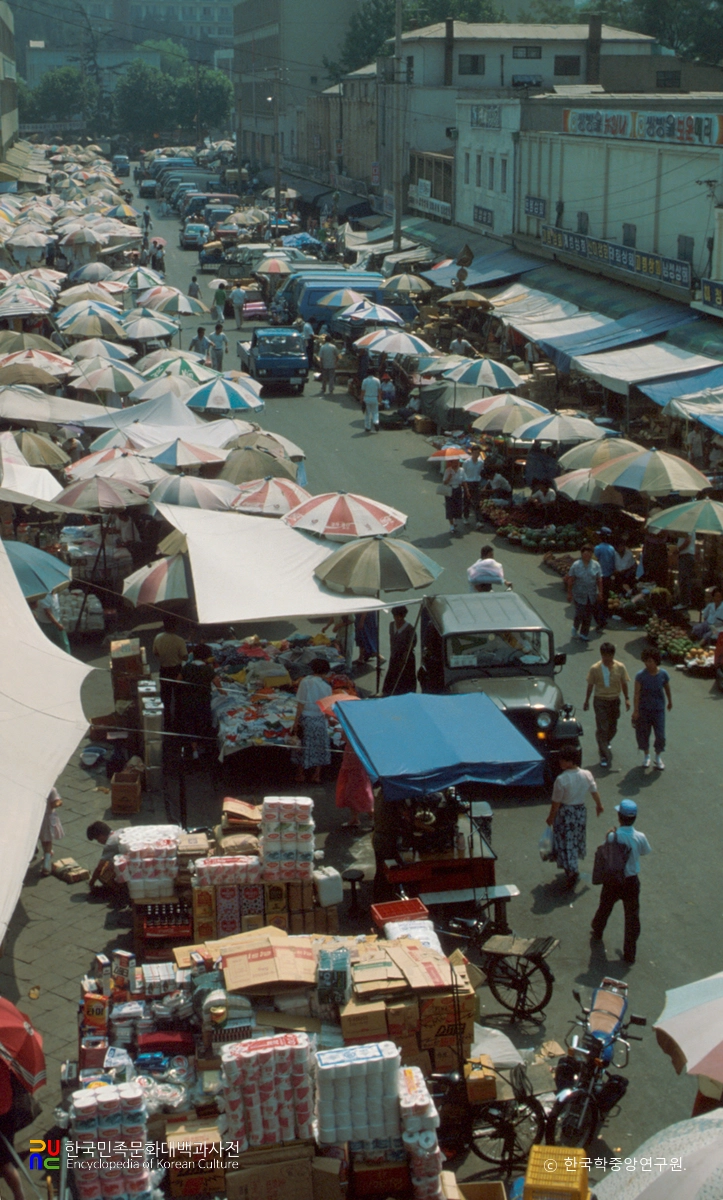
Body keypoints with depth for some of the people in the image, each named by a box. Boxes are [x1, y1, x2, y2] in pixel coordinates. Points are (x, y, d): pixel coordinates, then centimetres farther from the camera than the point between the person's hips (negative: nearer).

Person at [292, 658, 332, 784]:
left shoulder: (305, 682, -11)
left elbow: (300, 704, -12)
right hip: (319, 720, 1)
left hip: (305, 718, -1)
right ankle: (316, 775, 15)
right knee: (319, 747, 13)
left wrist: (296, 721, -7)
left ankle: (300, 774, 19)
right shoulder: (326, 687, -7)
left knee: (303, 747, 11)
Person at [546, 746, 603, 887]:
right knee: (577, 839, 24)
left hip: (565, 813, -5)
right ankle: (572, 869, 41)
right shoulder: (587, 775, -12)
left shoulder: (561, 779, -26)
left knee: (565, 843, 10)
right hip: (581, 812, 5)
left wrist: (550, 817, -2)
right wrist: (599, 805, 23)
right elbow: (595, 792, 4)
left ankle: (571, 872, 8)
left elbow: (556, 802, -18)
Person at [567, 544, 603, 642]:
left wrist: (600, 592, -3)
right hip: (579, 595, -3)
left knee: (588, 615, 7)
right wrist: (569, 593, -5)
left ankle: (584, 634, 21)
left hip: (592, 596, 3)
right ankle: (575, 628, 24)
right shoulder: (576, 565, -7)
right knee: (580, 614, -6)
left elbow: (599, 580, 3)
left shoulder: (596, 565, 0)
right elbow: (571, 580, -4)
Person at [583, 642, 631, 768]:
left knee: (612, 728, 17)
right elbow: (590, 685, -1)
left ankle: (606, 743, 48)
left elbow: (624, 684, 3)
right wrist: (587, 701, 4)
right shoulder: (595, 669, -12)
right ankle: (605, 755, -3)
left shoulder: (620, 667, -8)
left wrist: (627, 698, -2)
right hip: (600, 701, -3)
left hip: (615, 701, 3)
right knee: (602, 728, -7)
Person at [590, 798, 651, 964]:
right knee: (632, 916, 13)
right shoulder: (640, 837, -17)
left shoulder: (612, 837, -22)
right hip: (631, 882, 0)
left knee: (604, 908, 27)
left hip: (612, 881, 0)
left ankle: (597, 933, 53)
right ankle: (630, 953, 17)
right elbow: (645, 851, 3)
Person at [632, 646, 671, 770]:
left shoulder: (663, 675, -11)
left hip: (658, 709, 1)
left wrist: (670, 702, 21)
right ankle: (646, 756, 33)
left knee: (660, 735, 2)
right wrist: (635, 711, -15)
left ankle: (658, 757, 26)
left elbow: (667, 689, 7)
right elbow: (637, 694, -13)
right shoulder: (641, 675, -16)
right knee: (643, 733, 10)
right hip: (643, 709, 0)